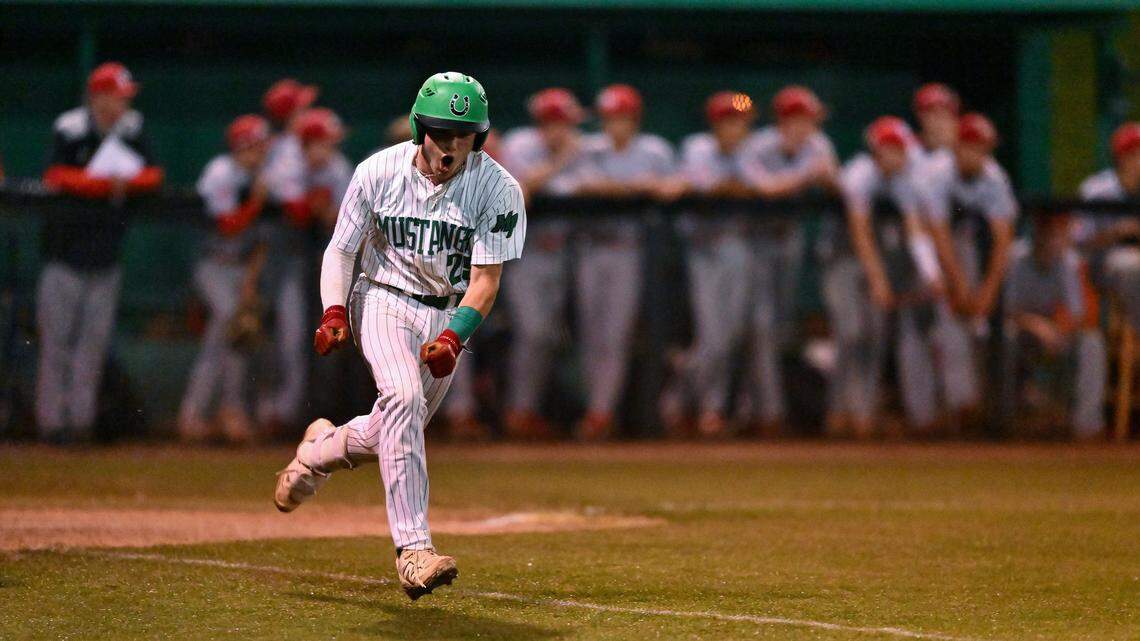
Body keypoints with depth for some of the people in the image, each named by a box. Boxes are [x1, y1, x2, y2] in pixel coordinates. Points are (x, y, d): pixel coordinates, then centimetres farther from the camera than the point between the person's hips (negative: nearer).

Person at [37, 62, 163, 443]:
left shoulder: (131, 132, 6)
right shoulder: (70, 131, -7)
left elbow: (153, 176, 3)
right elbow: (55, 176, -15)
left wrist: (128, 181, -18)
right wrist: (108, 182, -19)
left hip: (107, 253, 4)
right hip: (67, 250, -4)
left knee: (95, 338, 5)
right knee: (57, 336, -3)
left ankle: (81, 418, 10)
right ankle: (51, 420, 0)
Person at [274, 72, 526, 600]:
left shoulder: (498, 190, -15)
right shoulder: (379, 172, -14)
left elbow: (486, 279, -15)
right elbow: (341, 250, -5)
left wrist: (453, 338, -30)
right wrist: (334, 312, -22)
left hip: (451, 315, 3)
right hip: (384, 301, -2)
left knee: (394, 434, 9)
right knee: (403, 396, -29)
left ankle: (318, 451, 46)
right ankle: (413, 548, -34)